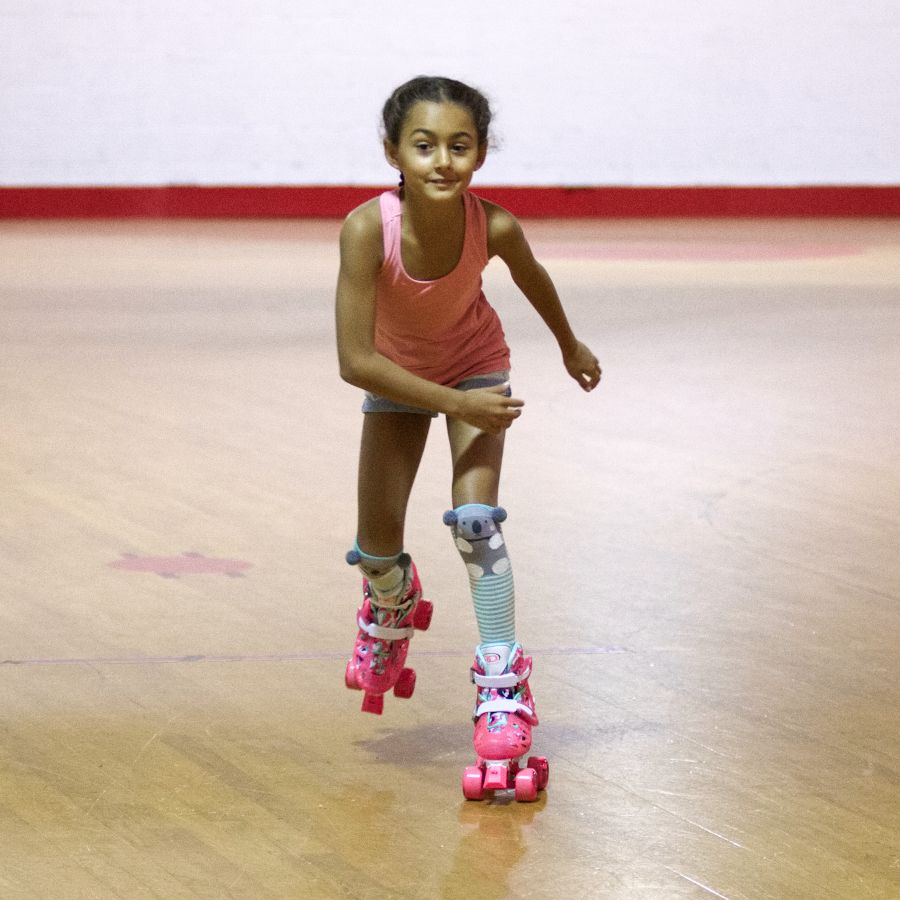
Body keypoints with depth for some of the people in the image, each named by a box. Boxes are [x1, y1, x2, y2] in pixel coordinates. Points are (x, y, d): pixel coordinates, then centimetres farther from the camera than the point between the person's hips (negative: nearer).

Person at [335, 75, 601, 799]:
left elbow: (533, 278, -5)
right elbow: (355, 361, -34)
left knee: (475, 519, -18)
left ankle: (503, 685, -8)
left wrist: (570, 346, 12)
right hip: (397, 378, 0)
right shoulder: (368, 230, -37)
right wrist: (456, 405, -31)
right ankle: (393, 606, 40)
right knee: (377, 546, 3)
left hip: (475, 366, 0)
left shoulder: (494, 228, -32)